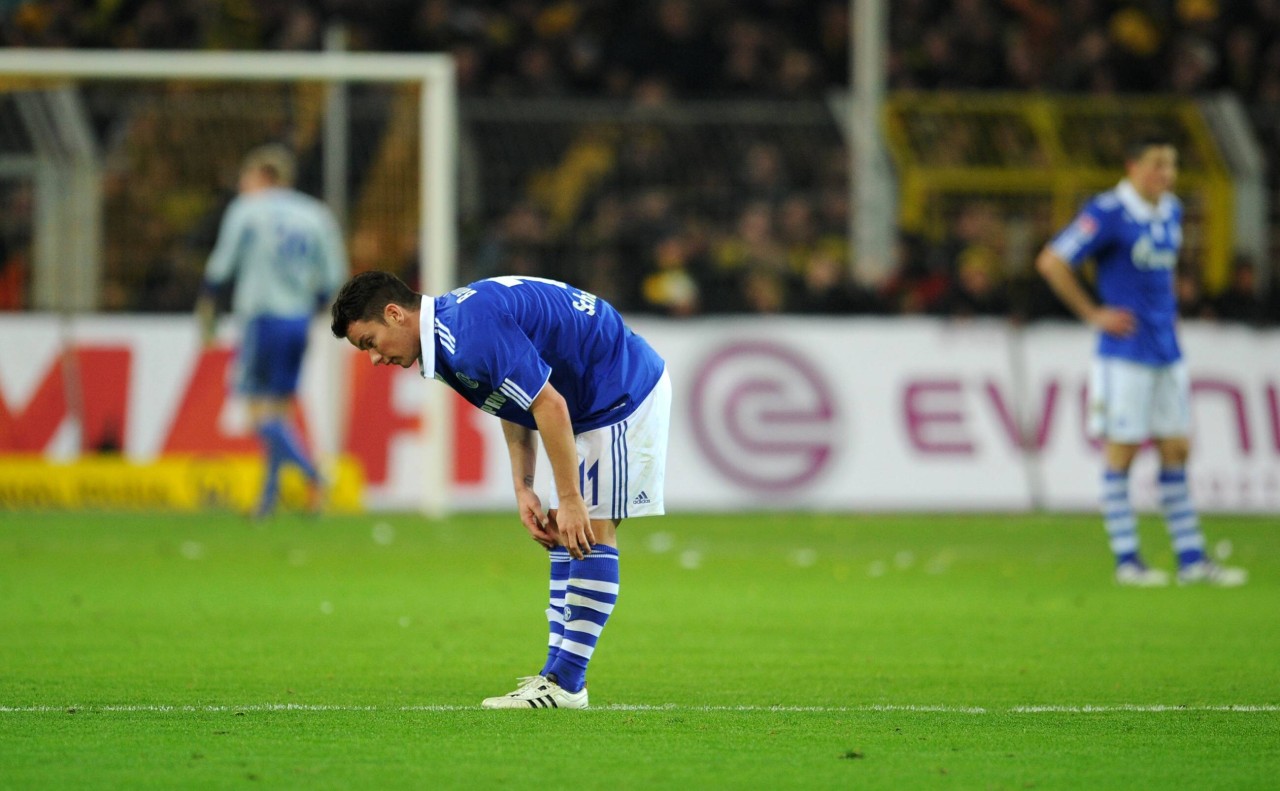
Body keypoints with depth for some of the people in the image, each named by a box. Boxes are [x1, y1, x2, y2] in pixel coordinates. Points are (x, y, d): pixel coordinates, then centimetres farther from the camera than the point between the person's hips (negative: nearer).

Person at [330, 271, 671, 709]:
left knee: (591, 531, -11)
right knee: (562, 534, 9)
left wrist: (570, 501, -24)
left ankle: (564, 684, -11)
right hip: (594, 402, 11)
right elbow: (517, 403, 15)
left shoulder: (472, 332, -28)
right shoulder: (451, 330, 5)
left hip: (627, 391, -11)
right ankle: (559, 672, 9)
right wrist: (523, 489, 5)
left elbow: (549, 405, -28)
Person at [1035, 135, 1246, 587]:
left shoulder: (1171, 213, 12)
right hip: (1125, 353, -8)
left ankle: (1191, 559, 11)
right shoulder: (1108, 213, -13)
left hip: (1167, 351, 8)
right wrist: (1093, 314, -11)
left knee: (1176, 452, 7)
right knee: (1121, 452, -2)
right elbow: (1051, 262, -14)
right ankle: (1127, 561, 3)